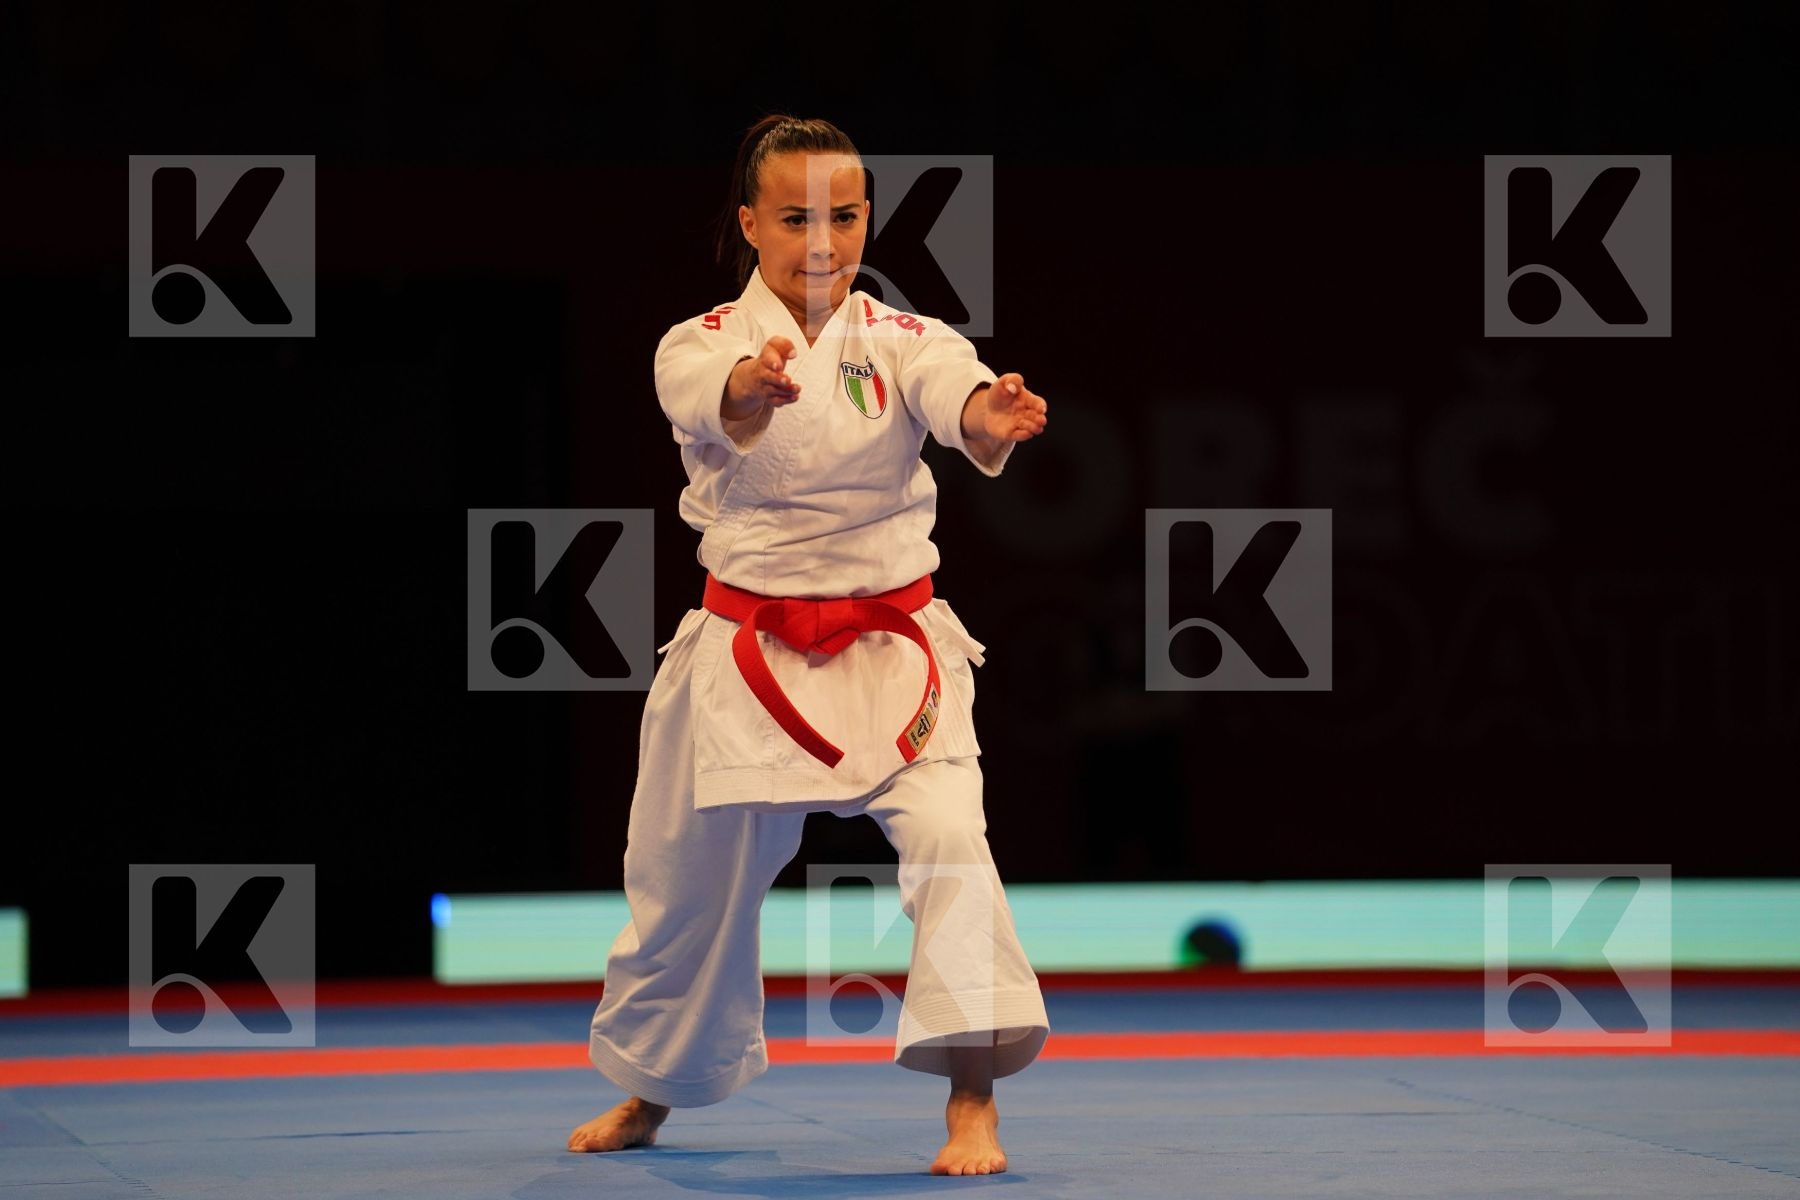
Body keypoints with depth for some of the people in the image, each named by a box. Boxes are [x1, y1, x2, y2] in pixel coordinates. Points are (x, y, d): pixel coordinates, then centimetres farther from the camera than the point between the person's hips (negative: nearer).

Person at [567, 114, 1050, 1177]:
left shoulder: (901, 342, -2)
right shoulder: (701, 346, -5)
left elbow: (956, 394, -25)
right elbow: (719, 406, -30)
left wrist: (995, 415, -51)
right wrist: (751, 388, -56)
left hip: (891, 646, 0)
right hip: (747, 653, 0)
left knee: (948, 836, -24)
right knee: (691, 881, 12)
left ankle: (973, 1106, -21)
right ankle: (650, 1095, 39)